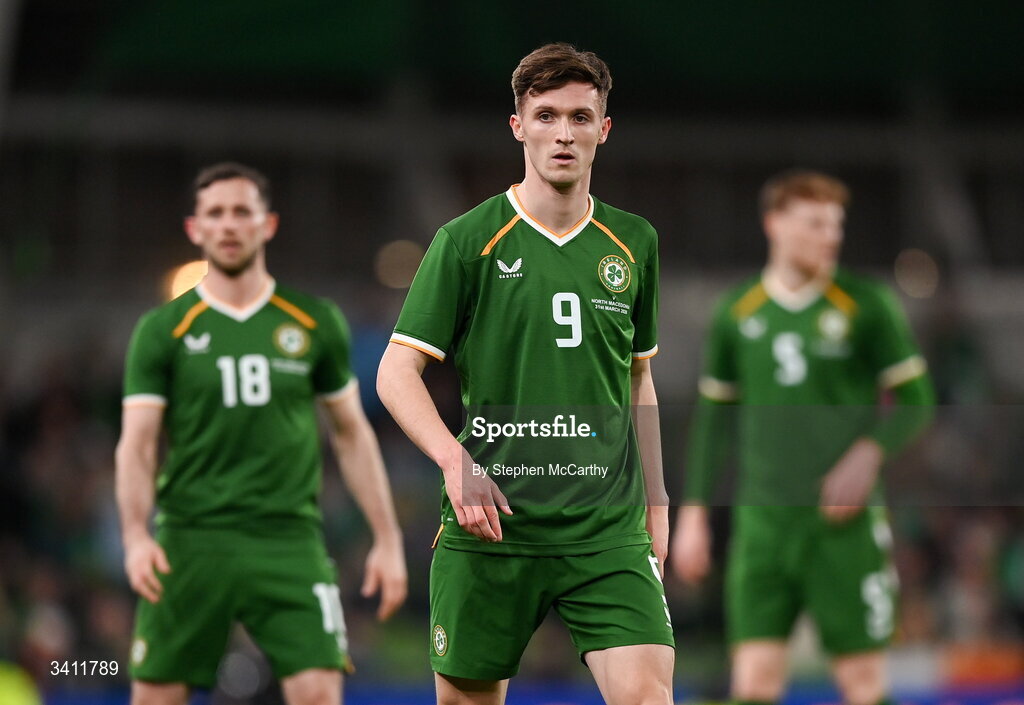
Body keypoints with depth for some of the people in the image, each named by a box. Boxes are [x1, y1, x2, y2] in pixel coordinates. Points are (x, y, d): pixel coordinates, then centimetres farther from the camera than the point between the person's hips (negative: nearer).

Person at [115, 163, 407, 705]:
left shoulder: (315, 323, 9)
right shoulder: (162, 330, 4)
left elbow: (351, 434, 15)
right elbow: (136, 442, -2)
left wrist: (387, 538, 10)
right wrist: (136, 535, -18)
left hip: (288, 538, 0)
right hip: (191, 543, 0)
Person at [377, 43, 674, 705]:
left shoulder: (634, 242, 10)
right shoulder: (467, 240, -2)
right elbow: (397, 371, -5)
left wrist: (655, 501, 18)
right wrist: (455, 460, -20)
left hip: (608, 530, 2)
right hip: (490, 526, -2)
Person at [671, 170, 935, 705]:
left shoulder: (865, 306, 0)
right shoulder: (737, 314, 7)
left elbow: (914, 399, 2)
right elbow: (712, 420, 15)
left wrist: (868, 456, -15)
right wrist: (694, 516, 11)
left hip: (842, 520, -2)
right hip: (763, 516, 2)